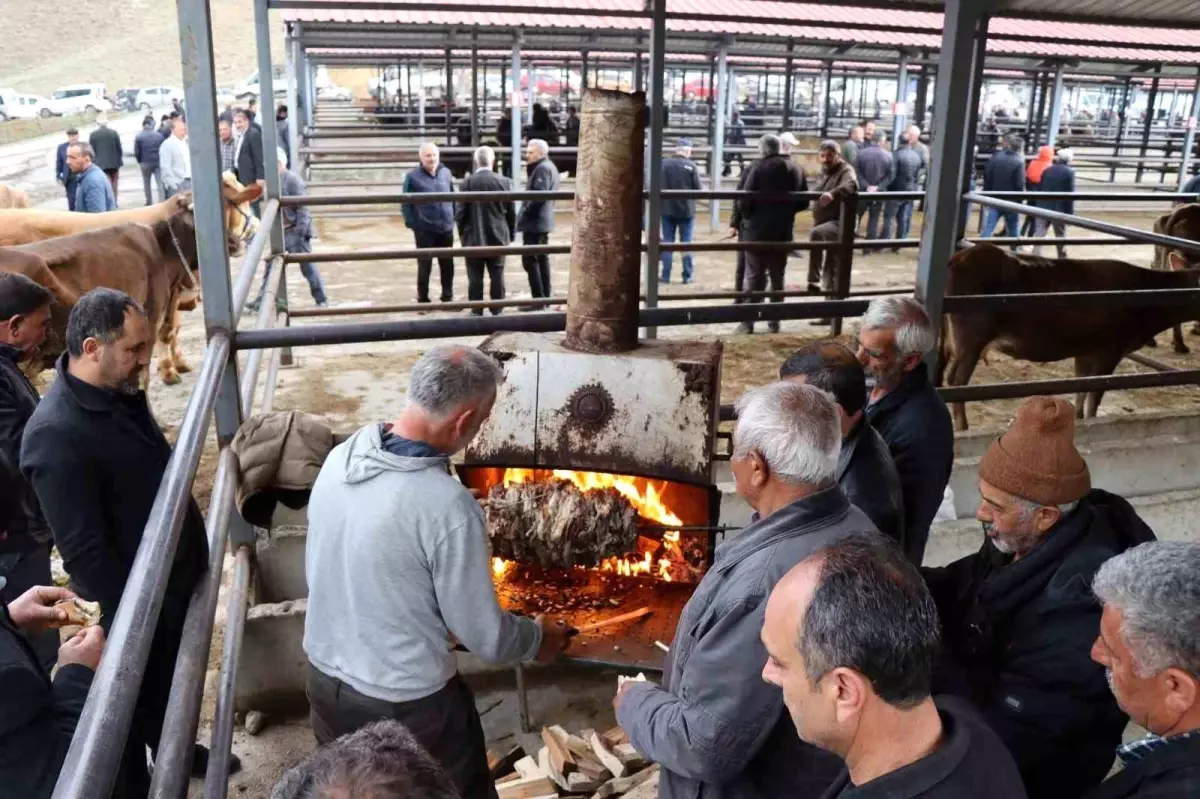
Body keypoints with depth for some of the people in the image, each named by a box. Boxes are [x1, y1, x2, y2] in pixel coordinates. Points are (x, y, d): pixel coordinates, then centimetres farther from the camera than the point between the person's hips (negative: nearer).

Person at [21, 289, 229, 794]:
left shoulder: (121, 391, -3)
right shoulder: (56, 434, -30)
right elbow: (84, 552, -27)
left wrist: (195, 551, 17)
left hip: (177, 577, 8)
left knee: (173, 678, 29)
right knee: (137, 700, 15)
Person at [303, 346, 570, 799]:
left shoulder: (339, 459, -9)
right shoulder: (447, 505, -30)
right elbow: (486, 638, -18)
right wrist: (539, 638, 2)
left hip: (325, 679, 7)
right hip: (406, 704, -6)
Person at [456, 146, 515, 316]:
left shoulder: (468, 182, -8)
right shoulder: (504, 182, -3)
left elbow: (460, 212, -6)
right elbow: (511, 212, 1)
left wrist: (462, 233, 10)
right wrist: (510, 234, 14)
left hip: (474, 238, -1)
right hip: (498, 238, 2)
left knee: (475, 278, 4)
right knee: (497, 276, 7)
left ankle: (477, 312, 7)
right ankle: (497, 311, 11)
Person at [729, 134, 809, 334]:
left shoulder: (758, 168, -12)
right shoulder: (796, 170, 6)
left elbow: (744, 199, -15)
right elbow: (803, 202, 9)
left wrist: (744, 218, 3)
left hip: (757, 231, -4)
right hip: (783, 233, 4)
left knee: (753, 277, 2)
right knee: (777, 277, 13)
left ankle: (747, 322, 1)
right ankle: (774, 321, 17)